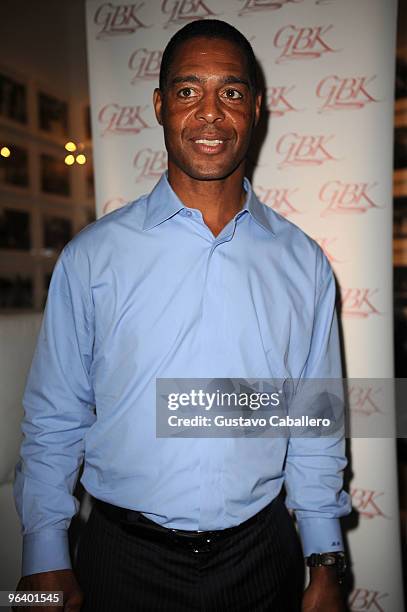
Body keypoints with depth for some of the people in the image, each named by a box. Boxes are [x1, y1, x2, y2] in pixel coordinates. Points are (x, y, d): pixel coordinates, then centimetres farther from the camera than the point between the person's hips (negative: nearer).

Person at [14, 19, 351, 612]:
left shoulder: (303, 262, -3)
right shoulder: (91, 257, -8)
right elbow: (53, 421, -3)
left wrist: (325, 563, 5)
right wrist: (46, 561, -3)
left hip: (263, 558, 2)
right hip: (125, 561, -1)